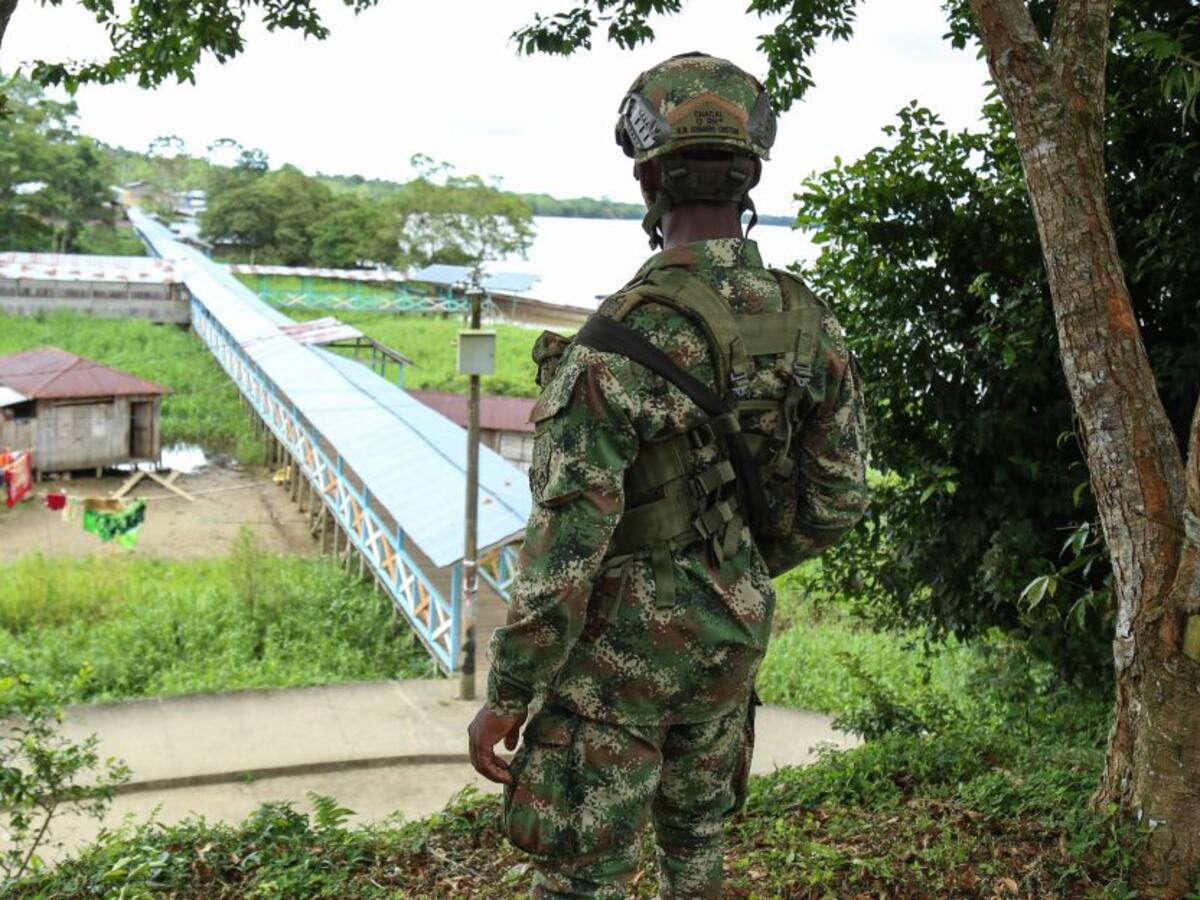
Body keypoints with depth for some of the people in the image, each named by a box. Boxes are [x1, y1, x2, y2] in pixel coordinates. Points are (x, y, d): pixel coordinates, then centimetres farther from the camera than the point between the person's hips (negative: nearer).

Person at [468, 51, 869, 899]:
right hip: (731, 637, 6)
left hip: (621, 645, -6)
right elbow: (838, 500, 4)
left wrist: (506, 695, -13)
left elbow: (566, 543, -24)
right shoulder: (811, 323, -4)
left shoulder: (619, 341, -25)